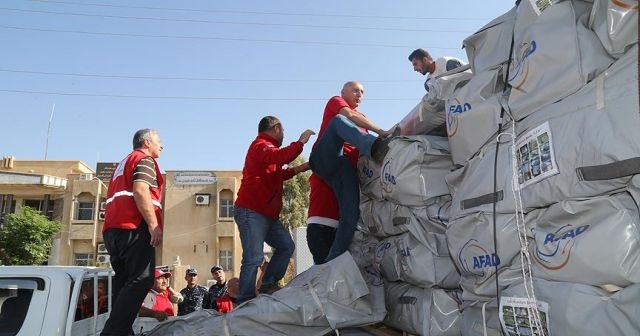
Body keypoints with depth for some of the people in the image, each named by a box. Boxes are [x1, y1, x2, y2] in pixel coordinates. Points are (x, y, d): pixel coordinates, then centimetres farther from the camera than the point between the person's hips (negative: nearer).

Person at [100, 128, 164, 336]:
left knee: (124, 281, 7)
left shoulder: (123, 163, 31)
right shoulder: (144, 159, 2)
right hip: (133, 227, -10)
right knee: (141, 280, -15)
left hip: (113, 228, 10)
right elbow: (140, 191, -15)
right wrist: (154, 225, -19)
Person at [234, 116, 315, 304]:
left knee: (286, 246, 9)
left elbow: (275, 175, 36)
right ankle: (245, 303, -13)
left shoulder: (265, 147, 26)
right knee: (254, 258, -14)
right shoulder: (261, 145, -8)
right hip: (251, 212, -11)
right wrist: (301, 141, -15)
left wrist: (297, 170, 27)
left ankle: (268, 284, 12)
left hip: (268, 214, 11)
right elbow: (281, 157, -29)